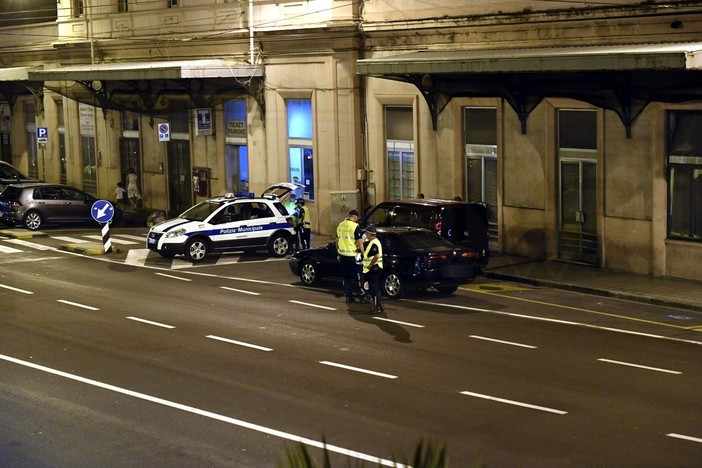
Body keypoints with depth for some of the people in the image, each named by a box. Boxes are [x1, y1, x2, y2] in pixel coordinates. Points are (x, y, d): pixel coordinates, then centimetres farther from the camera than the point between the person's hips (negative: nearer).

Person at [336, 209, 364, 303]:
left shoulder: (340, 225, 7)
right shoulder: (355, 226, -14)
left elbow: (337, 240, 15)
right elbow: (360, 242, -16)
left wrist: (338, 254, 22)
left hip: (342, 255, 6)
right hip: (352, 255, -6)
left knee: (346, 276, 14)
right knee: (354, 277, 4)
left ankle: (348, 296, 15)